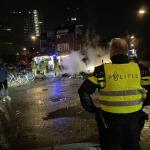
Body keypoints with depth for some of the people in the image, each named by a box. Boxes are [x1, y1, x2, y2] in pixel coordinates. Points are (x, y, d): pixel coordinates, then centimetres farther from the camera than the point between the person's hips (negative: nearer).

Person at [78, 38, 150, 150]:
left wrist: (91, 109, 0)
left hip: (110, 120, -2)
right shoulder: (138, 68, -5)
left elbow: (84, 91, -13)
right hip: (133, 119, 3)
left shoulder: (103, 70, -13)